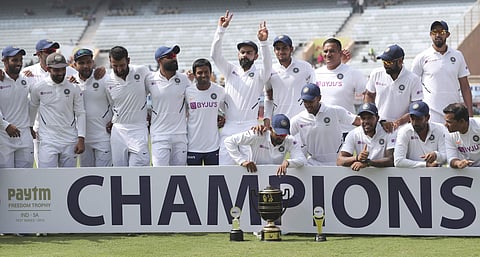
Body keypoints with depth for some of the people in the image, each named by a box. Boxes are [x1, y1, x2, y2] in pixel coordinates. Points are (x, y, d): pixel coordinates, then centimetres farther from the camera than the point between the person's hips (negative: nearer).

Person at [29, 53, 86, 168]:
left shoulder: (74, 88, 3)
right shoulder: (38, 88, 0)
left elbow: (80, 114, 5)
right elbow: (32, 110, 16)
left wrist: (81, 139, -2)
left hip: (70, 141, 2)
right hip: (48, 140, -2)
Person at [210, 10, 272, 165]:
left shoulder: (259, 75, 6)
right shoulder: (230, 71, 14)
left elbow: (267, 64, -15)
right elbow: (215, 54, 2)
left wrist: (263, 42, -32)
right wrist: (221, 29, -10)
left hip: (250, 128, -3)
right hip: (229, 127, 3)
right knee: (223, 166, -3)